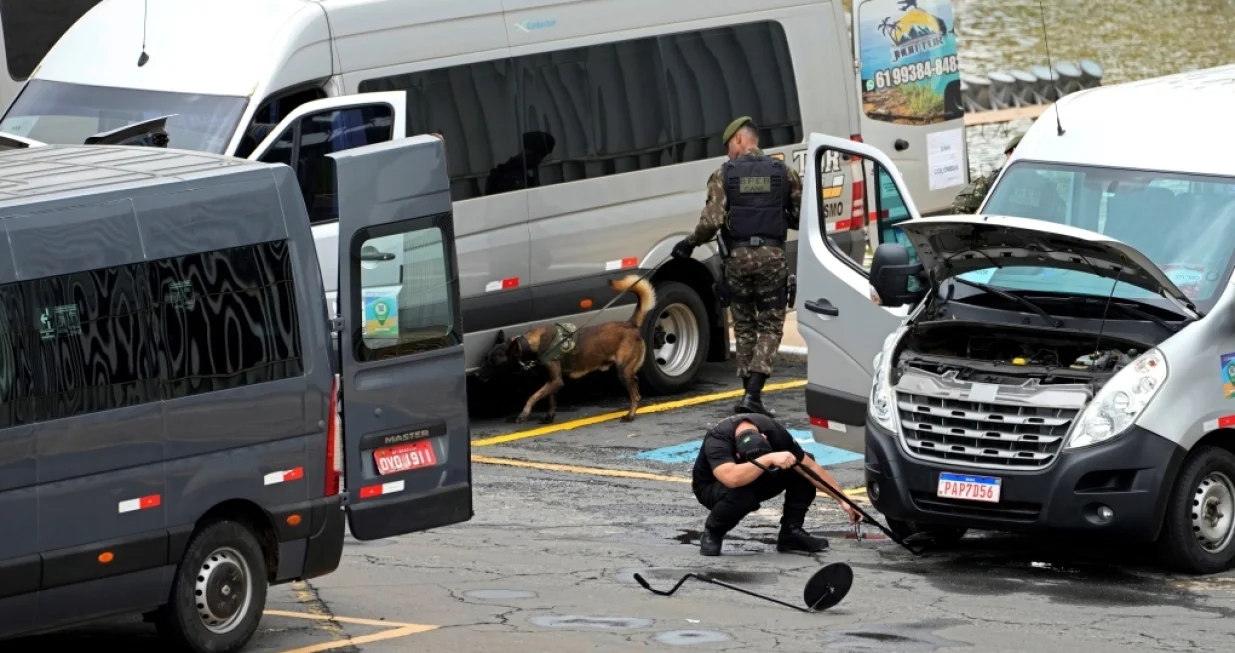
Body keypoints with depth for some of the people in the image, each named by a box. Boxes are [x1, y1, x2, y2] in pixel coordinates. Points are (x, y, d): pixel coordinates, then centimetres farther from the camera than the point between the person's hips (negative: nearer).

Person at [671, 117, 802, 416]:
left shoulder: (724, 175, -1)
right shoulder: (783, 172, 3)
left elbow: (712, 220, -10)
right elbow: (801, 216, 4)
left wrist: (690, 243, 7)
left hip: (738, 257, 0)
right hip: (772, 256, 0)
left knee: (744, 326, 14)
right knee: (770, 327, 3)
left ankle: (751, 393, 15)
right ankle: (753, 394, -12)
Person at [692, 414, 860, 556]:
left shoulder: (775, 433, -26)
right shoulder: (717, 440, -38)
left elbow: (812, 468, -18)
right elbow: (732, 479, -57)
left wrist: (842, 500, -20)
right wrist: (769, 459, -57)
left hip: (756, 482, 5)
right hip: (713, 487, -5)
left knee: (803, 468, -17)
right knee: (741, 495, -39)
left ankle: (791, 533, -8)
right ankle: (712, 533, -10)